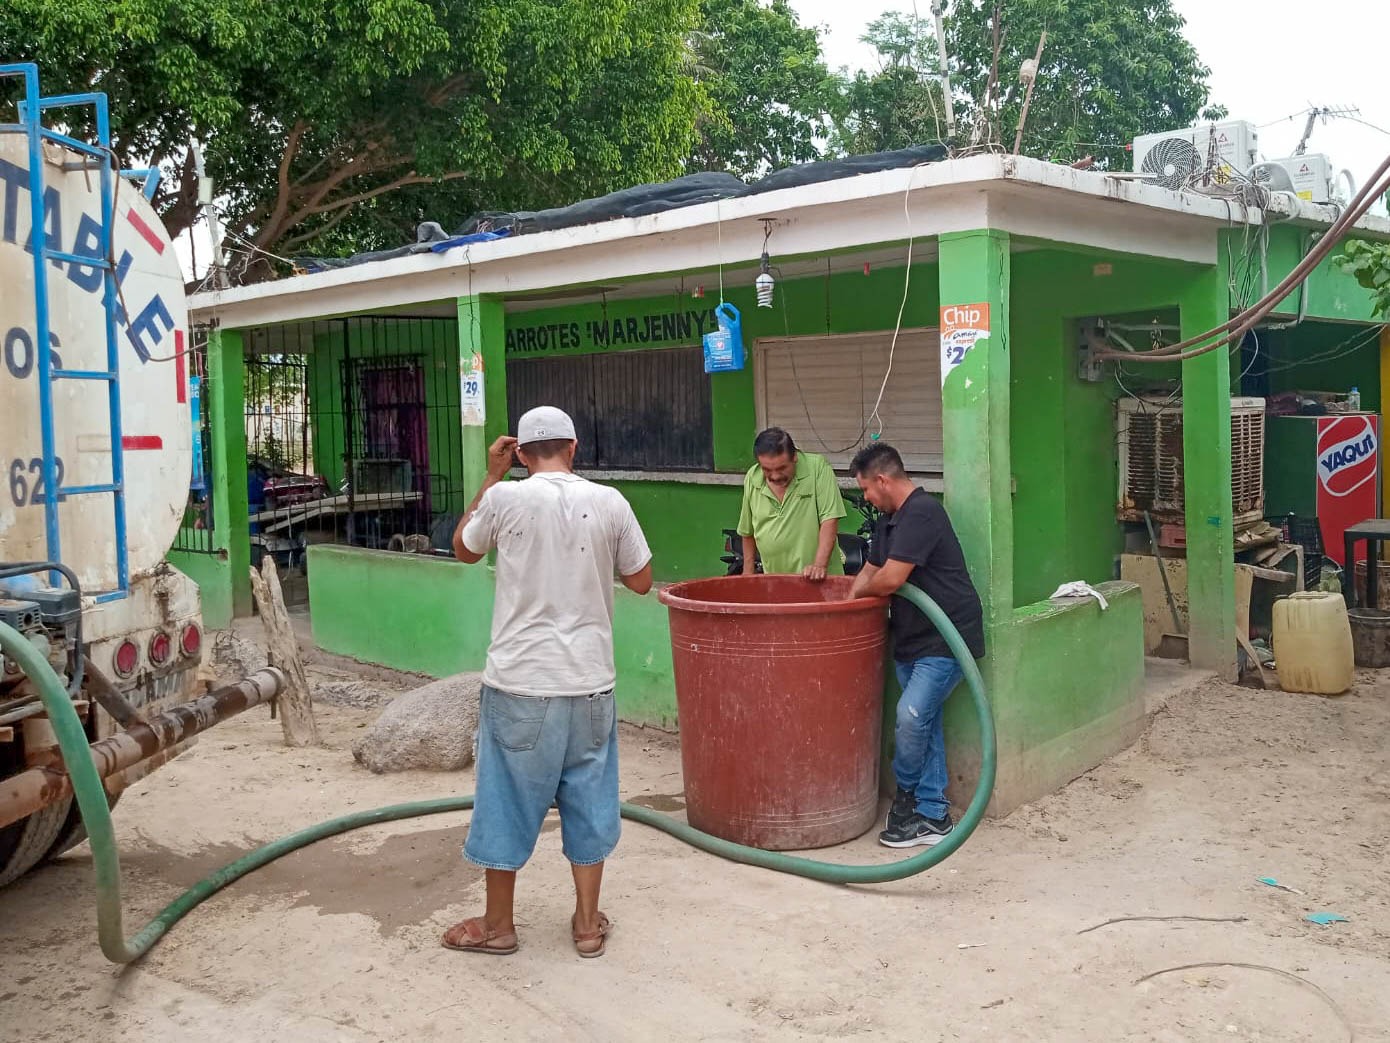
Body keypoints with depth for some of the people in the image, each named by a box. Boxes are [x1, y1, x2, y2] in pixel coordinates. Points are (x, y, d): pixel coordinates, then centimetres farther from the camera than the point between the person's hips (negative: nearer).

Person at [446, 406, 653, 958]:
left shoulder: (506, 498, -9)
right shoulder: (609, 502, -3)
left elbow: (463, 550, 12)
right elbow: (640, 581, 7)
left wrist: (491, 478, 13)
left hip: (520, 683, -2)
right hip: (589, 683, 2)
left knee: (508, 800, 12)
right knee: (587, 798, 15)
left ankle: (498, 924, 26)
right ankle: (587, 923, 25)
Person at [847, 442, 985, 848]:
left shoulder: (921, 514, -19)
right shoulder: (889, 521, 14)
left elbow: (890, 579, -24)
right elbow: (869, 571, 21)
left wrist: (857, 594, -5)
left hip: (945, 639, -10)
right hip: (911, 639, 10)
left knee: (911, 716, -17)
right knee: (924, 723, 9)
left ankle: (907, 793, 9)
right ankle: (932, 816, 15)